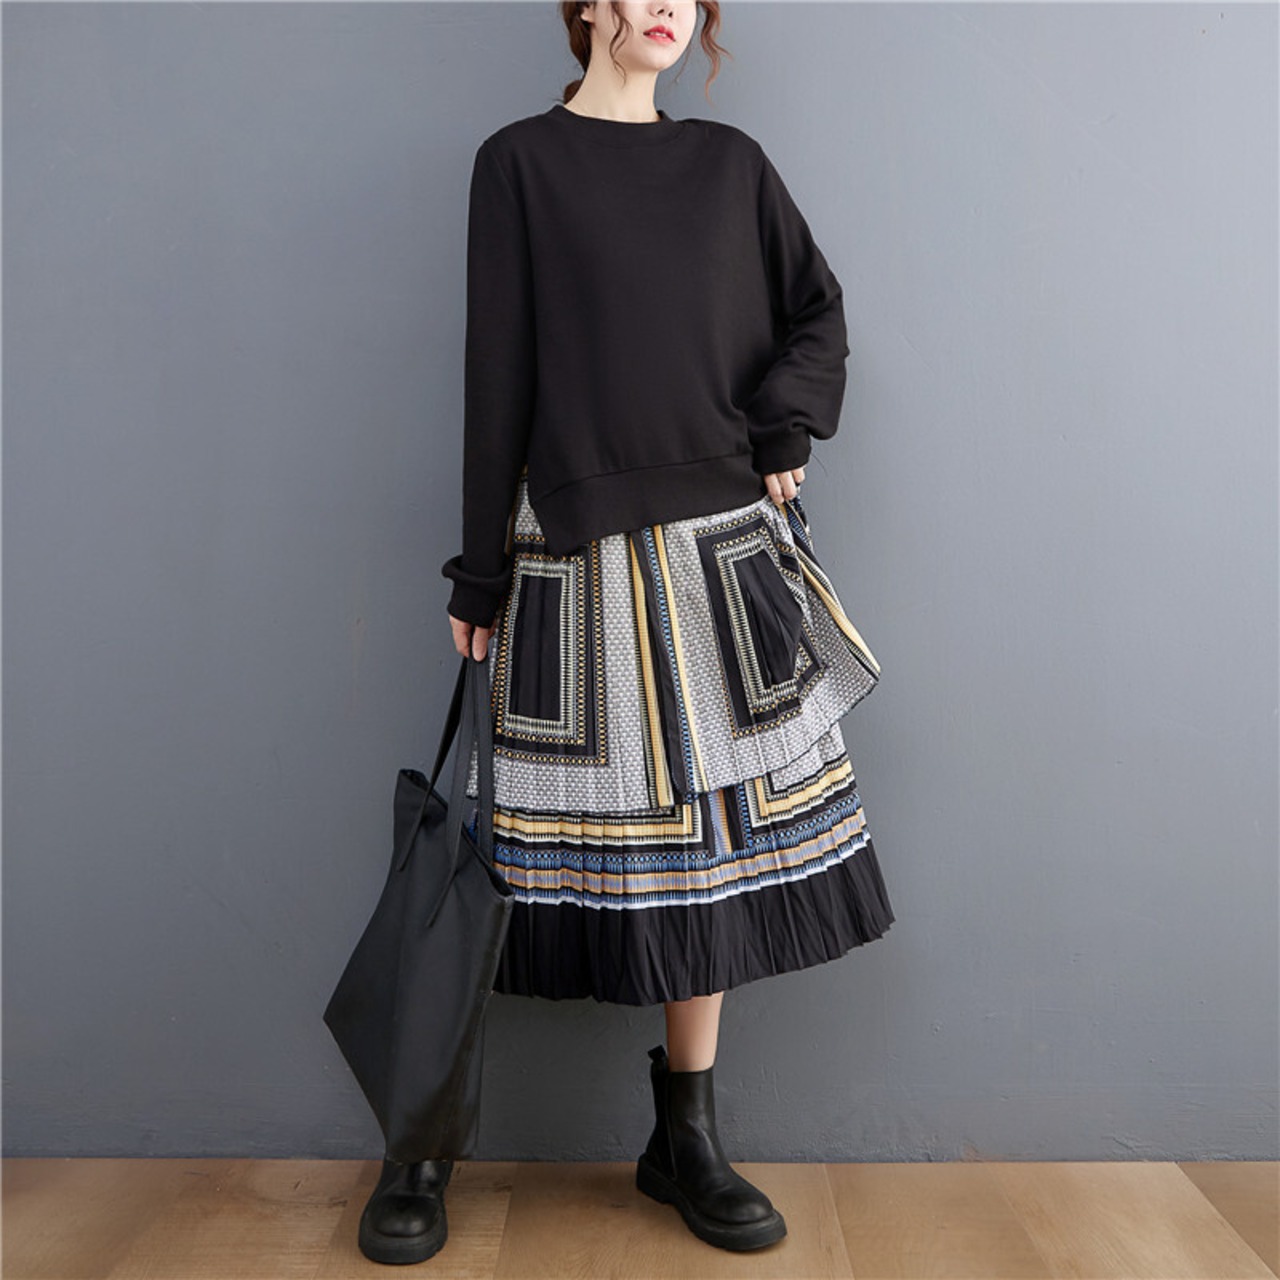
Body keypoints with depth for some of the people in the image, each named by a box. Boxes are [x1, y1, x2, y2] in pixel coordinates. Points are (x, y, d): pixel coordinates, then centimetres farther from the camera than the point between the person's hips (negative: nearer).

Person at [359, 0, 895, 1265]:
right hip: (579, 555, -4)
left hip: (719, 547, 4)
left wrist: (782, 435, 1)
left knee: (708, 833, 5)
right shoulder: (521, 161, 5)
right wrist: (481, 573, -3)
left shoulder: (730, 163, 15)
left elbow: (818, 312, 20)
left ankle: (685, 1141, 22)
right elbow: (497, 376, 0)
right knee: (579, 836, -2)